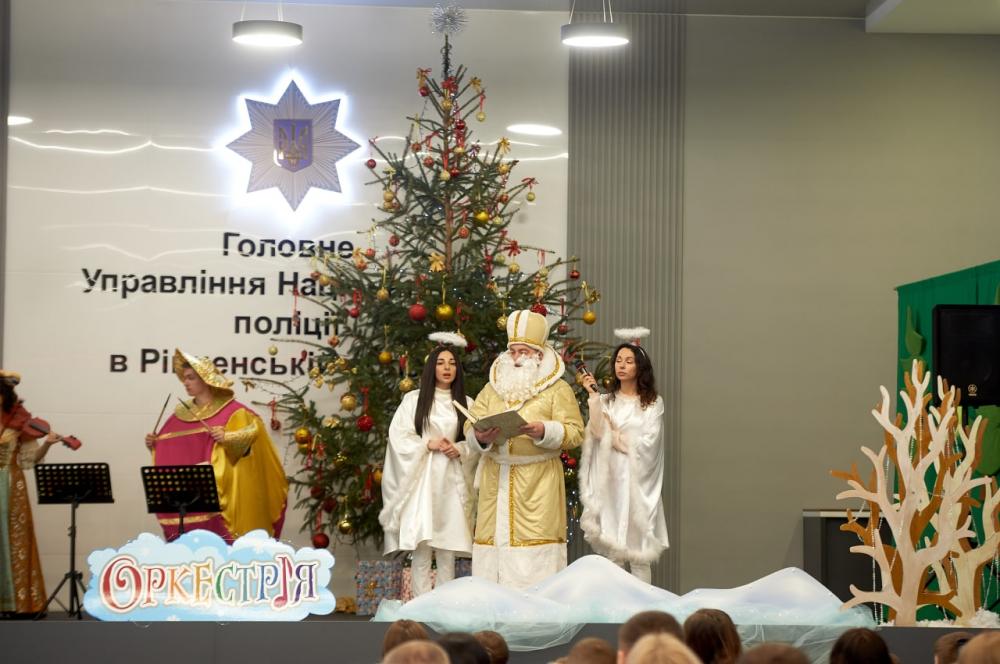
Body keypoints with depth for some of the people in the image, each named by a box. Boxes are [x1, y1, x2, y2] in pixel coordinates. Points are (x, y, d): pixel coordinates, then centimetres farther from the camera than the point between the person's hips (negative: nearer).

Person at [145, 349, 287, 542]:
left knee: (218, 537, -8)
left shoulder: (230, 410, -2)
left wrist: (228, 437, -26)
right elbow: (167, 448, 21)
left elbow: (253, 428, -13)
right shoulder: (181, 413, 15)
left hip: (218, 490, -5)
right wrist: (154, 444, 2)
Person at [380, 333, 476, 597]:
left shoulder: (466, 403, 12)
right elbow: (398, 435, 0)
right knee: (421, 544, -8)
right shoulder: (414, 399, 6)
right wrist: (429, 444, -10)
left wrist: (459, 449, -9)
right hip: (421, 476, -2)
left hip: (451, 479, 2)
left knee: (447, 547, 1)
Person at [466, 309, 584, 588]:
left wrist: (544, 432, -22)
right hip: (496, 479, 4)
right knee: (494, 538, -1)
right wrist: (481, 437, -13)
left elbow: (574, 432, -4)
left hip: (538, 480, -4)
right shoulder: (493, 388, 18)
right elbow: (470, 425, 10)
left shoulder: (558, 390, 5)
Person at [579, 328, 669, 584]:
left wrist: (614, 433, -3)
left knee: (638, 554, -3)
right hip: (610, 481, 2)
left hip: (637, 481, -2)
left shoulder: (653, 403, 5)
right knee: (611, 551, 0)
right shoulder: (606, 401, 11)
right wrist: (593, 395, -8)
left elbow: (647, 442, -7)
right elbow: (597, 432, -8)